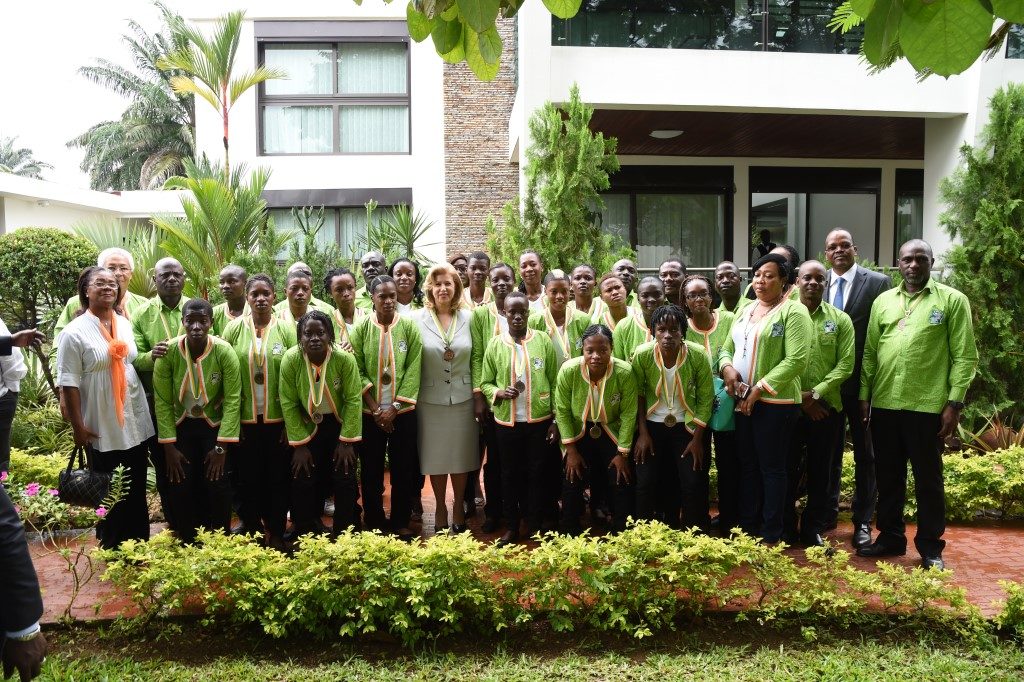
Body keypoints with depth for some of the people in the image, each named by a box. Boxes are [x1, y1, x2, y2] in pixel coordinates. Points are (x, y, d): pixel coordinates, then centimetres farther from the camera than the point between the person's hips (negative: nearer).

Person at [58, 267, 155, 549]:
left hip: (136, 422, 5)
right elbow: (69, 383, -12)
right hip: (102, 428, -5)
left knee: (137, 491, 14)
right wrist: (78, 426, -13)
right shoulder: (75, 332, -10)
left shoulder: (125, 324, 6)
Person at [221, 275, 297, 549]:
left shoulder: (286, 329, -1)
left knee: (278, 478, 8)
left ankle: (276, 534, 25)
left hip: (278, 420, 0)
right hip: (244, 420, 1)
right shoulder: (234, 328, 0)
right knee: (248, 478, 9)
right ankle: (252, 532, 27)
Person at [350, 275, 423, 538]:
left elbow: (413, 370, -5)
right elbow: (358, 371, -4)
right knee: (371, 469, 7)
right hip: (370, 412, 0)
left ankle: (401, 522, 21)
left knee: (403, 468, 6)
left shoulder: (409, 326, -3)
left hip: (402, 411, 0)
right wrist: (376, 410, -11)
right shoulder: (361, 328, -2)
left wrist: (394, 408, -11)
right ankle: (373, 522, 23)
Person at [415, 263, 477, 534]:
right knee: (435, 456, 9)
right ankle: (440, 507, 26)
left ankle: (458, 507, 27)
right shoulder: (418, 319, -3)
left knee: (461, 455, 10)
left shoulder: (468, 318, 2)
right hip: (430, 399, -1)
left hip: (462, 398, 1)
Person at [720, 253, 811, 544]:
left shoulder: (793, 311, -8)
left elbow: (797, 359, -16)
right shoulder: (746, 310, 15)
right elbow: (727, 347, 19)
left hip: (775, 402, -7)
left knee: (772, 468, 2)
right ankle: (747, 528, 25)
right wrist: (727, 367, -4)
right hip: (742, 401, 7)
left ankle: (772, 536, 13)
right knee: (747, 466, 14)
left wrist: (760, 389, -19)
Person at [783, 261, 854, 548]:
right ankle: (786, 529, 18)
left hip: (826, 408, 1)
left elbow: (845, 364, -2)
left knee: (820, 471, 9)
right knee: (787, 469, 5)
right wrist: (799, 397, -10)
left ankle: (813, 529, 22)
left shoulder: (840, 320, 5)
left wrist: (816, 393, -13)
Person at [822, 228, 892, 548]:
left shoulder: (878, 282, -4)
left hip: (863, 382, -3)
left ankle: (862, 522, 20)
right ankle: (828, 512, 30)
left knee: (864, 453, 8)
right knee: (829, 450, 15)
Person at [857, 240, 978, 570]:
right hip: (884, 405, 4)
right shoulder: (882, 301, 11)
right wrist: (864, 395, 5)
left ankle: (930, 546, 20)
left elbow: (965, 356, -3)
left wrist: (954, 402, -9)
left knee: (928, 479, 7)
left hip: (928, 406, -3)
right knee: (888, 476, 13)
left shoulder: (952, 300, 0)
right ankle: (891, 537, 26)